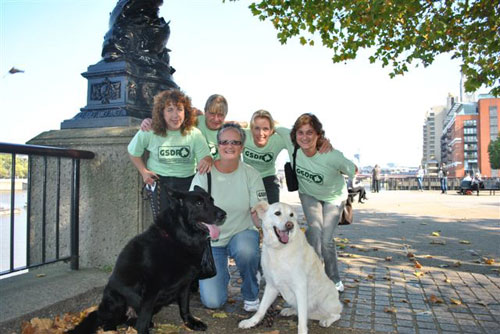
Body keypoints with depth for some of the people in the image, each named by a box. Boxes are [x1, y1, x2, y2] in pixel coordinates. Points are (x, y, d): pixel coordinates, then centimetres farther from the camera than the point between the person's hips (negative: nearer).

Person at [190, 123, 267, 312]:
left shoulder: (251, 174, -8)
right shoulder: (205, 174, -10)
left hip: (242, 232, 0)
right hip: (211, 241, 0)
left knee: (246, 251, -37)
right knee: (212, 302, -9)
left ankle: (251, 295, -5)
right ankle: (221, 274, 28)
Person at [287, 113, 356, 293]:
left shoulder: (332, 156, -37)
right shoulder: (292, 147, -28)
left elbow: (353, 170, -16)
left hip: (334, 197, -2)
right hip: (308, 194, 2)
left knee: (326, 240, -7)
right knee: (315, 230, -19)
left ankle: (334, 279, 21)